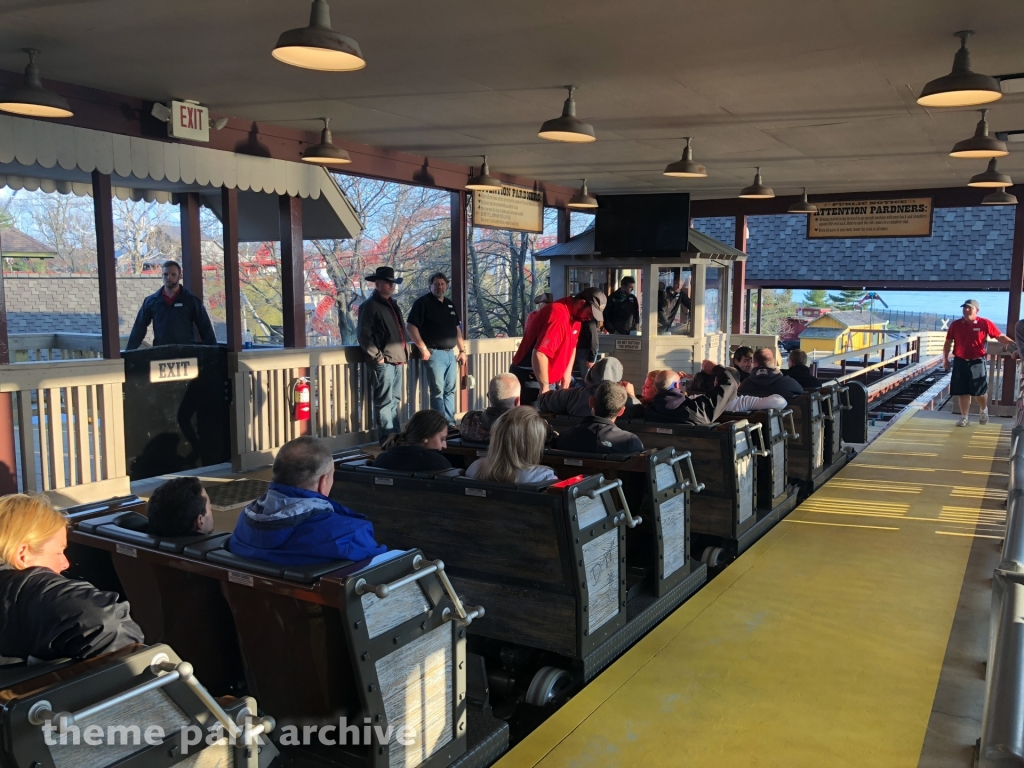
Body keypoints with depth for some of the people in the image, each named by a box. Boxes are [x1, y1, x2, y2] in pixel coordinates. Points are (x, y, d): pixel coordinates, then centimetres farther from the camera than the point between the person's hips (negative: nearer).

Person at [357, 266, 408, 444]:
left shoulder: (393, 304, 19)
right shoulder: (370, 306, -7)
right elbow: (363, 335, -13)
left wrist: (404, 354, 18)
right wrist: (378, 356, -15)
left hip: (397, 360, 9)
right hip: (383, 362, -9)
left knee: (394, 401, 15)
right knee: (384, 402, -4)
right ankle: (387, 439, 0)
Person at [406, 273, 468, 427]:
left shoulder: (450, 304, 16)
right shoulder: (423, 302, -7)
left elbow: (457, 328, 21)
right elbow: (410, 326, -13)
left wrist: (462, 350, 14)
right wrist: (423, 348, -17)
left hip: (450, 353, 7)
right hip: (434, 353, -7)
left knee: (450, 390, 12)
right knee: (437, 391, -6)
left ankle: (450, 423, 20)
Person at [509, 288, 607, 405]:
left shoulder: (576, 315, 5)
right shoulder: (558, 314, -25)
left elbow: (571, 346, 20)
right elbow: (539, 353, -33)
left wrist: (567, 371, 8)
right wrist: (544, 387, -30)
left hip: (547, 379, 9)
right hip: (530, 378, -9)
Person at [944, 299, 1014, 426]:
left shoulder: (985, 323, -4)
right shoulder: (955, 324, 1)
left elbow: (1000, 336, -4)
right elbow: (948, 343, 9)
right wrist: (945, 359, 4)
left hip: (977, 362, -2)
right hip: (960, 362, 2)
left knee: (980, 390, 6)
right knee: (962, 392, 4)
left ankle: (983, 411, 35)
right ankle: (965, 417, 13)